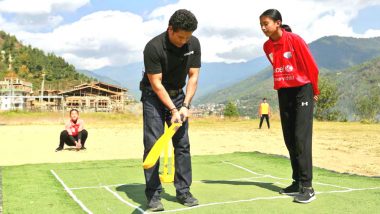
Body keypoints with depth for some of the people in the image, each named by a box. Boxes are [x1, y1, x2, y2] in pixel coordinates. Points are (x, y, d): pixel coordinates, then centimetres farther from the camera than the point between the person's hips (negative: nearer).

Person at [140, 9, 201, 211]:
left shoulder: (194, 44, -10)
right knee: (152, 144, -9)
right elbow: (156, 84, -22)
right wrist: (173, 110, -25)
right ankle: (153, 194, -2)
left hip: (178, 96, 5)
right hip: (154, 96, -4)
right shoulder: (154, 47, -24)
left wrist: (184, 106, -15)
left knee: (183, 144, 2)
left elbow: (193, 76, -6)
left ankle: (183, 191, 11)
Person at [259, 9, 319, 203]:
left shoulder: (295, 40, -14)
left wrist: (314, 91, 2)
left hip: (302, 90, -6)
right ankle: (297, 182, 17)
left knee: (301, 137, -13)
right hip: (283, 92, 7)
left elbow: (312, 66, -7)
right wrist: (283, 88, 17)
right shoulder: (267, 46, 5)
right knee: (289, 139, 7)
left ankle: (307, 187, -10)